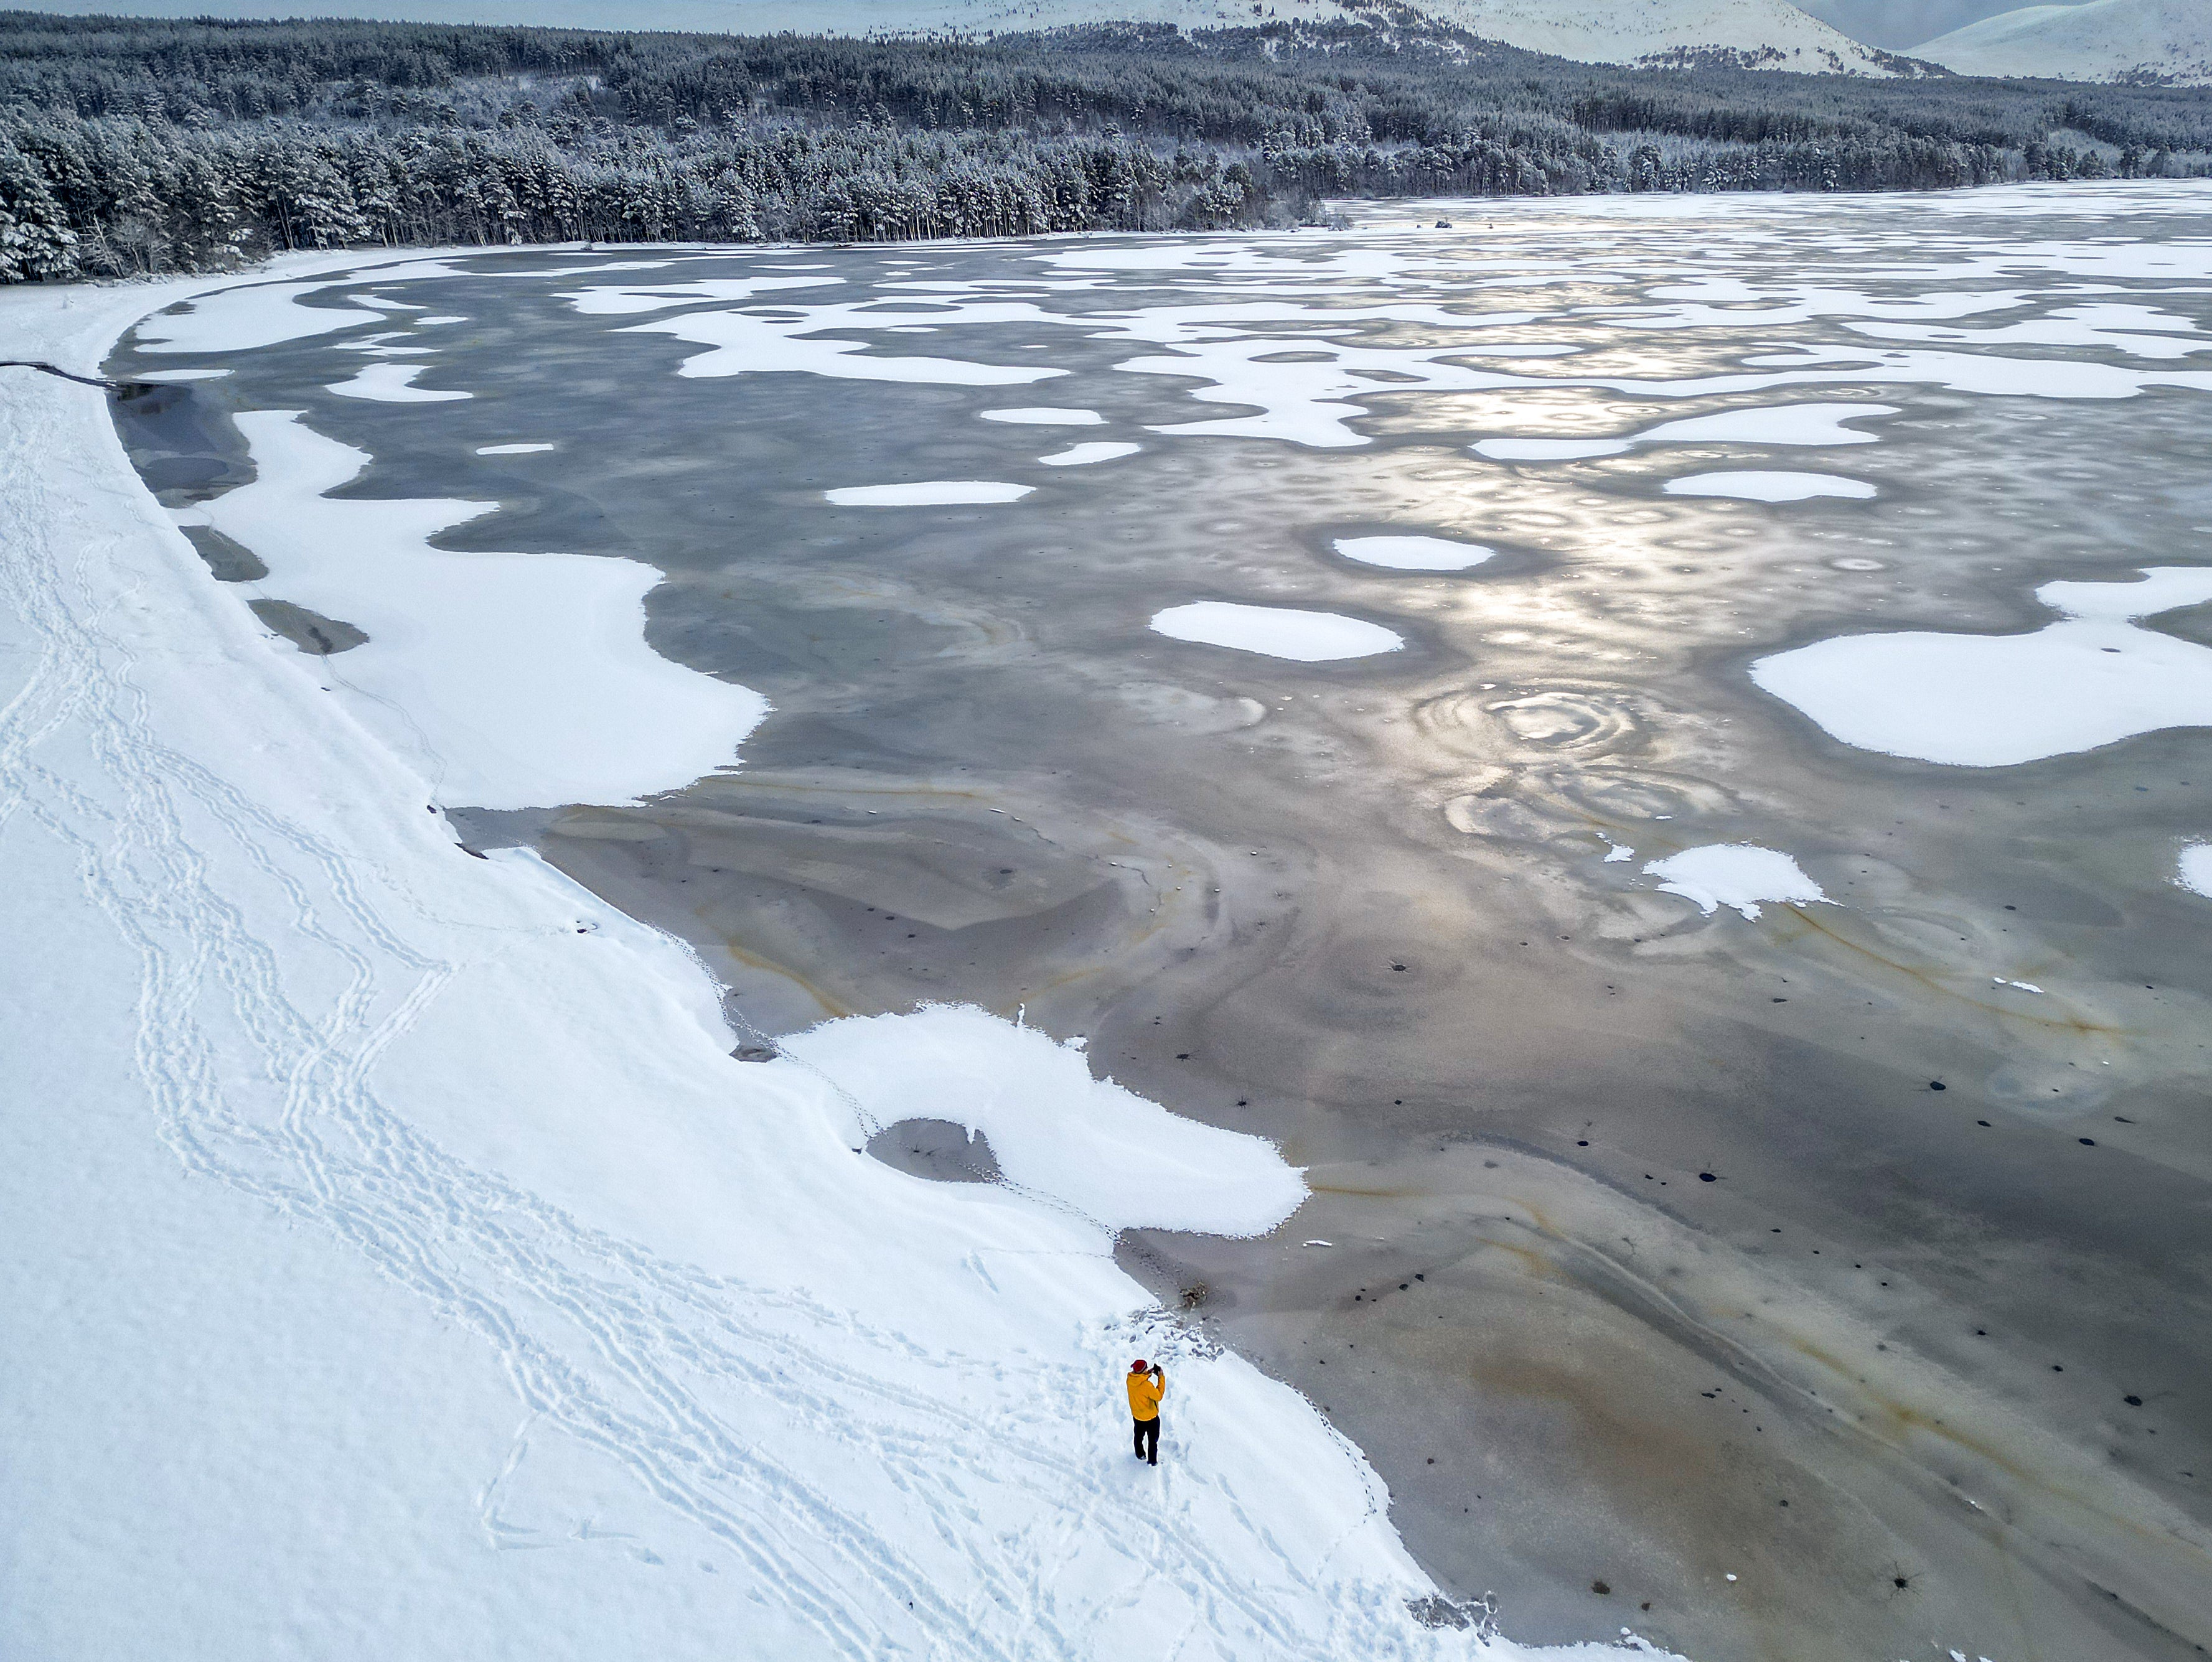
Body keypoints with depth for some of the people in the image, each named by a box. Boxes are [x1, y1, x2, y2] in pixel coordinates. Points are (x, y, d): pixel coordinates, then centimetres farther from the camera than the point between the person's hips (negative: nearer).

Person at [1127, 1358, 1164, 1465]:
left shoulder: (1130, 1379, -18)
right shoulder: (1147, 1385, -38)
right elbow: (1159, 1396, -25)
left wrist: (1149, 1372, -8)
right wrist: (1161, 1378, -23)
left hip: (1136, 1415, 6)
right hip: (1150, 1418, -6)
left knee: (1139, 1436, 29)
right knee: (1153, 1440, 17)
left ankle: (1140, 1454, 49)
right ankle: (1152, 1461, 31)